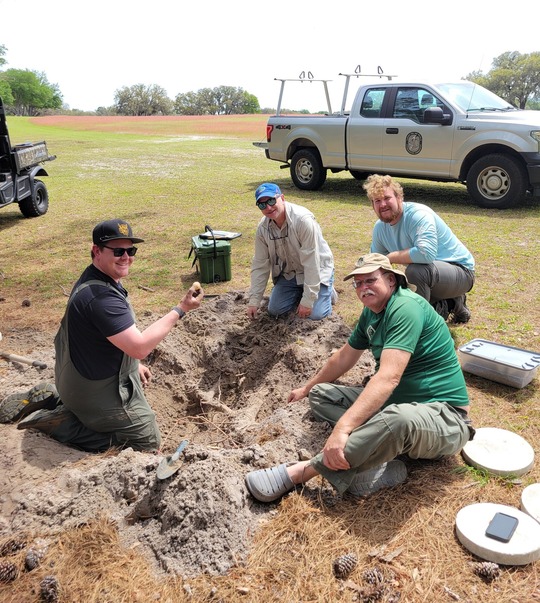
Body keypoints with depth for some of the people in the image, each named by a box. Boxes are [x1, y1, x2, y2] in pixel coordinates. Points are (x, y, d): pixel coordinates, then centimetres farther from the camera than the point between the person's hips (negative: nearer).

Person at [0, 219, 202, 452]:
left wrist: (134, 364, 15)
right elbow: (140, 347, -33)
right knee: (148, 444, 3)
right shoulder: (100, 296, -32)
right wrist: (180, 310, -29)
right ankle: (61, 423, -2)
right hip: (98, 393, -10)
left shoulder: (96, 279, 1)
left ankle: (50, 399, 19)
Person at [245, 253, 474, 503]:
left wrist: (342, 428, -40)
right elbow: (344, 357, 22)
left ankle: (299, 472, -31)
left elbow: (388, 378, -33)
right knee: (320, 395, 3)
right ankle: (379, 463, -19)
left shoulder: (406, 307, -21)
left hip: (442, 415, -9)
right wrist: (305, 389, 30)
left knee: (397, 419, -44)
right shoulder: (371, 313, 8)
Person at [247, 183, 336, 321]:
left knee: (315, 314, -16)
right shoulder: (263, 228, -12)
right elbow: (260, 265, -4)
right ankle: (300, 292, 25)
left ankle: (327, 291, 16)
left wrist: (307, 301, -28)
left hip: (316, 270, -5)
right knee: (274, 310, -1)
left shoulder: (303, 219, -31)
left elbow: (311, 263, -30)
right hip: (289, 273, 5)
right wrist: (254, 300, -7)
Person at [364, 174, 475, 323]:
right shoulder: (380, 227, -1)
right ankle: (451, 303, 20)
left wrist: (391, 257, -28)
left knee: (416, 270, -38)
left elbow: (426, 253, -42)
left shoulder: (418, 214, -26)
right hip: (430, 274, 9)